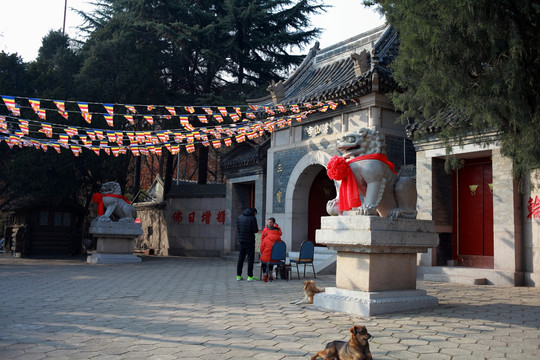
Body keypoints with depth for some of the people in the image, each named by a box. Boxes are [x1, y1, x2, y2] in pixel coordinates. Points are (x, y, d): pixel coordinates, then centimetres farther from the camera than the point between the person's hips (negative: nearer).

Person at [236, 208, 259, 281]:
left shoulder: (240, 217, 7)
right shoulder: (253, 218, -10)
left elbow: (237, 228, 8)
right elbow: (255, 230, -14)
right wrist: (257, 230, 7)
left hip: (241, 240, 6)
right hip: (249, 240, -6)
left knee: (241, 258, 12)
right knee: (250, 258, 0)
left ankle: (238, 275, 14)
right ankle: (250, 276, -2)